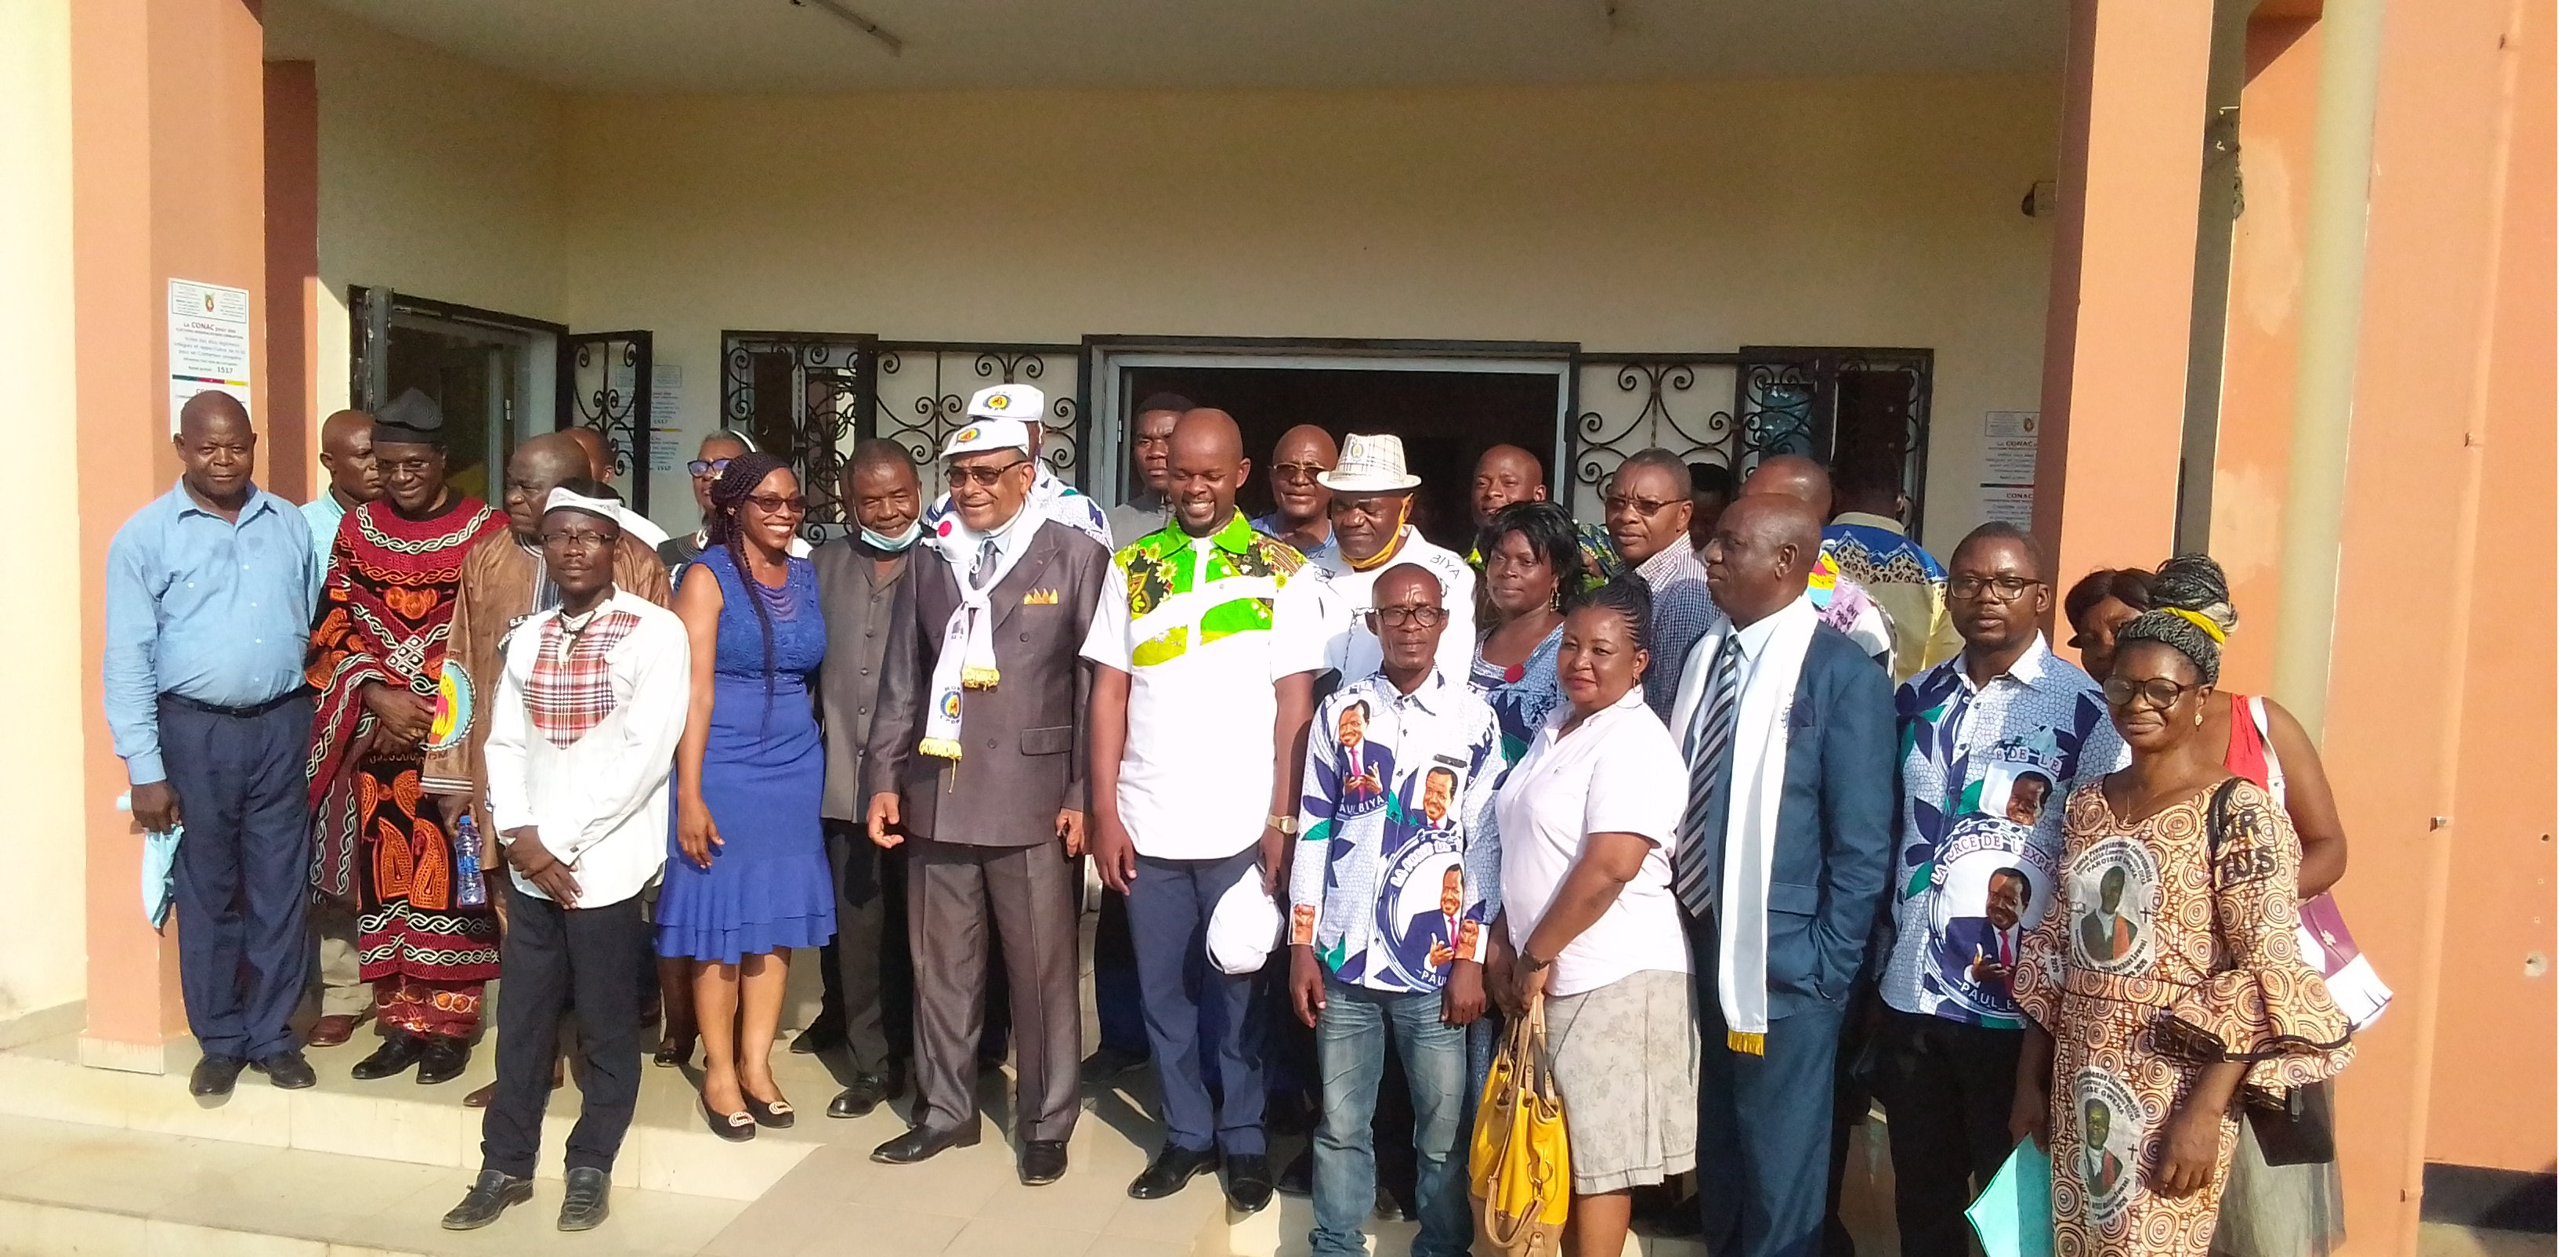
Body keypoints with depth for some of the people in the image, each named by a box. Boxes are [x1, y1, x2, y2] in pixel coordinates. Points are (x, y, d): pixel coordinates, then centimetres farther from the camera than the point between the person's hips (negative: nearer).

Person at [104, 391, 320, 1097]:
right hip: (195, 731, -2)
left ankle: (272, 1034, 22)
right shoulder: (145, 536, -4)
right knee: (208, 892, 9)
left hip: (283, 726, 2)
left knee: (280, 888, 8)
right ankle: (220, 1040, 23)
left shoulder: (290, 525, 6)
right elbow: (127, 660, -5)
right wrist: (144, 769, -8)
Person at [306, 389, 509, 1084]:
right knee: (385, 879, 7)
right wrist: (377, 697, -11)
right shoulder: (357, 531, 8)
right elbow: (331, 633, 6)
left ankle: (447, 1023, 10)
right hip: (377, 740, 3)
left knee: (450, 880, 0)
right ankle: (400, 1022, 18)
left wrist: (437, 713, -13)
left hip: (457, 739, -3)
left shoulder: (488, 532, -3)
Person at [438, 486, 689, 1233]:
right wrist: (522, 836, -5)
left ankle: (590, 1169, 22)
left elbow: (646, 752, -13)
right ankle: (507, 1166, 26)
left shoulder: (655, 631, -7)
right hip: (532, 863, 5)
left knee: (606, 1027, 6)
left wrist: (563, 842, -12)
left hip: (606, 863, -4)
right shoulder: (526, 637, 11)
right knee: (521, 1021, 12)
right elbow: (504, 743, 10)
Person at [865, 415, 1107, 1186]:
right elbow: (901, 683, 15)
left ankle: (1047, 1123, 20)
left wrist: (1083, 795, -7)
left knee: (1043, 971, 5)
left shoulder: (1076, 558, -1)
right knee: (939, 965, 13)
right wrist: (884, 778, 8)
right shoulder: (927, 564, 13)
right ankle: (946, 1110, 29)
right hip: (936, 797, 4)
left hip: (1032, 799, -4)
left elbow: (1097, 685, -3)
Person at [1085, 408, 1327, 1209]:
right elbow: (1110, 692, 4)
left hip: (1240, 827, -2)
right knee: (1165, 993, 12)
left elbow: (1295, 701, -3)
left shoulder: (1283, 572, -1)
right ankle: (1186, 1133, 29)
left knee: (1238, 993, 10)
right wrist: (1105, 813, -1)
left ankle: (1244, 1140, 26)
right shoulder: (1132, 567, 5)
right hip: (1148, 826, 2)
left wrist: (1282, 820, -7)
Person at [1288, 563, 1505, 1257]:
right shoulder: (1339, 712, 4)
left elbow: (1488, 844, -1)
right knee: (1341, 1123, 12)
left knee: (1443, 1130, 8)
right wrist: (1302, 947, 3)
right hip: (1344, 959, 2)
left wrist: (1472, 959, -5)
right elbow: (1313, 831, 6)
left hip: (1434, 964, -1)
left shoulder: (1474, 720, 0)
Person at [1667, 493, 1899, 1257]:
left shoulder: (1844, 676, -11)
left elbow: (1863, 844, -11)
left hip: (1782, 962, -6)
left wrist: (1828, 967, -12)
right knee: (1719, 1141, 21)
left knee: (1779, 1161, 8)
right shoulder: (1704, 657, 8)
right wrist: (1681, 924, 6)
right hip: (1704, 944, 6)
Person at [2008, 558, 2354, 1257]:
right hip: (2078, 1085, 6)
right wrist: (2030, 1076, 11)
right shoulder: (2086, 806, 8)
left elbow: (2268, 975, -15)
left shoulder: (2238, 812, -10)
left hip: (2175, 1087, -5)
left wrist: (2205, 1110, -19)